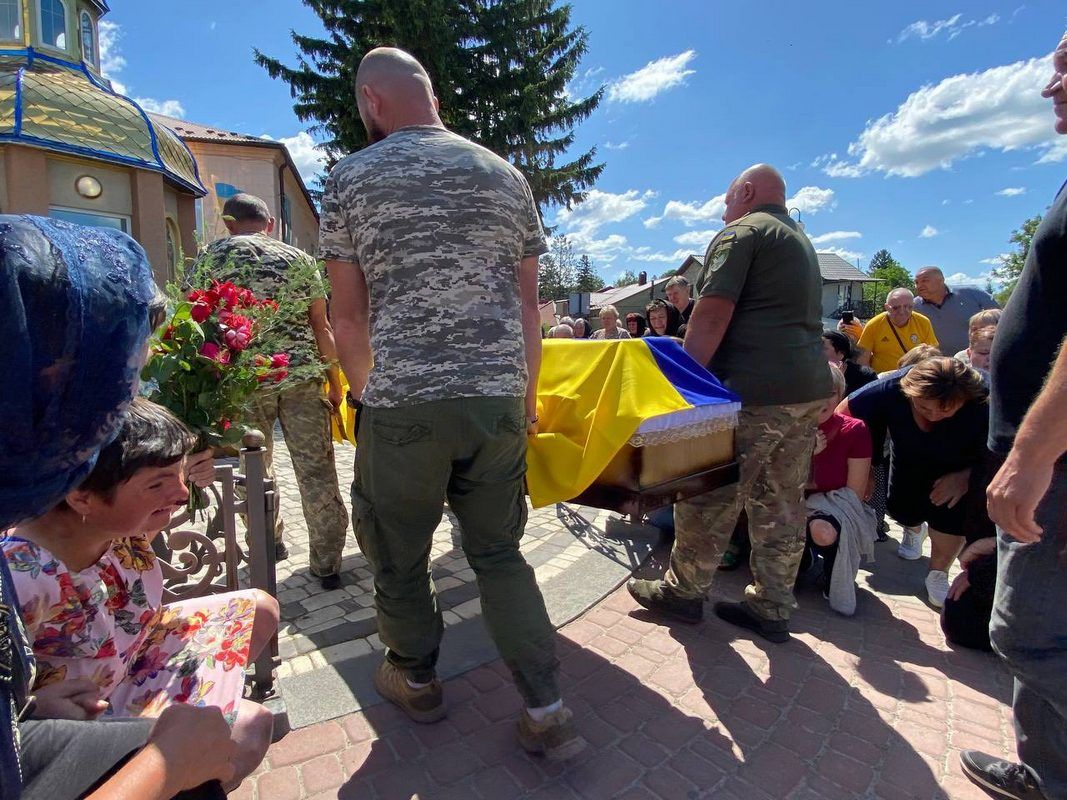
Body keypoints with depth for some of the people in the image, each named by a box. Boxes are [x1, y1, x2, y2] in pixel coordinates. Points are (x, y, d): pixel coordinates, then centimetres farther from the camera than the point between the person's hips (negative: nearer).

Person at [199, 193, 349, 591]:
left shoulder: (212, 256, 7)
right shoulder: (299, 258, 10)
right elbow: (322, 327, 7)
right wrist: (335, 385, 12)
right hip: (303, 376, 1)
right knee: (316, 469, 4)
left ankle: (269, 547, 31)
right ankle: (326, 562, 9)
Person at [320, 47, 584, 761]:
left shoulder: (350, 179, 3)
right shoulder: (506, 175, 11)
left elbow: (349, 313, 4)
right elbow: (528, 302, 11)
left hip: (403, 404, -3)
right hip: (499, 400, 4)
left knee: (398, 555, 17)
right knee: (500, 552, 16)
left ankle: (416, 680, 38)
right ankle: (548, 711, 19)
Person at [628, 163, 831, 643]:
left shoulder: (741, 233, -3)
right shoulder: (800, 242, 26)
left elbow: (712, 316, -15)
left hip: (756, 389, -9)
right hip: (810, 387, 10)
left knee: (711, 497, 2)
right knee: (782, 502, 12)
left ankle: (682, 592, 17)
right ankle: (771, 609, 23)